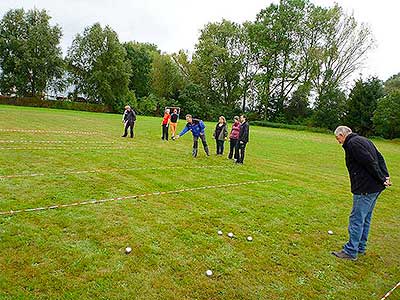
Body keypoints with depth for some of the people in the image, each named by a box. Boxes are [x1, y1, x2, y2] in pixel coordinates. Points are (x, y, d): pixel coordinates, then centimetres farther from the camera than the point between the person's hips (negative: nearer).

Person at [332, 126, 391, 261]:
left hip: (365, 189, -10)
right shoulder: (364, 140, 16)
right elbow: (379, 157, 14)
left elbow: (370, 162, -21)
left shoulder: (352, 143, -14)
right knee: (365, 219, 18)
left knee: (356, 219, -2)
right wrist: (386, 176, 5)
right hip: (375, 188, 10)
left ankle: (351, 251, 7)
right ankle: (361, 247, 30)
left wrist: (382, 179, -13)